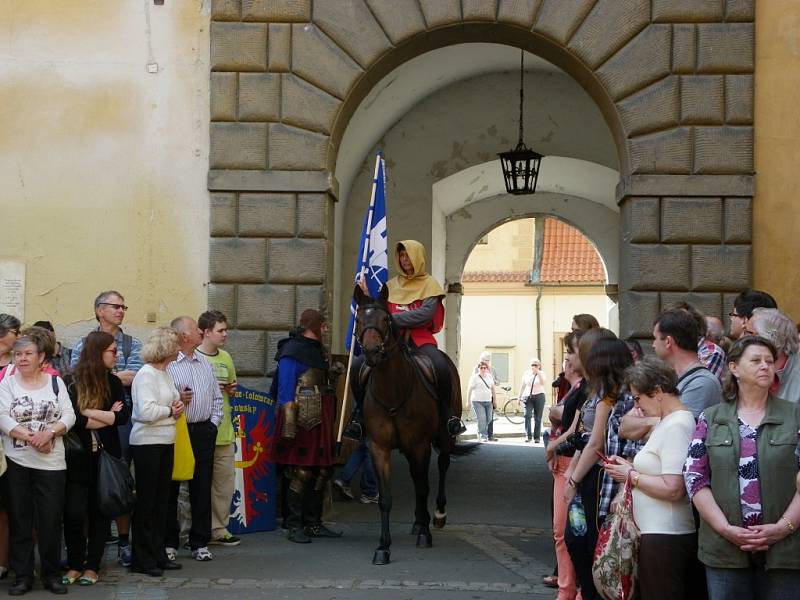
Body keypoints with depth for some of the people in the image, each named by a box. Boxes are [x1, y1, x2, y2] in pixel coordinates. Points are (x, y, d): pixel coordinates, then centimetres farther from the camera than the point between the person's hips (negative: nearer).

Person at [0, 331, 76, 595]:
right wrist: (31, 438, -18)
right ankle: (22, 576, 13)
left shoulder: (56, 382, 6)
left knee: (51, 521, 3)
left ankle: (51, 574, 15)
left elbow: (69, 416, 0)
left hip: (51, 463, 1)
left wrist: (50, 433, -18)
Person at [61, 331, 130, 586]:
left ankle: (92, 567, 14)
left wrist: (91, 413, -14)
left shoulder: (113, 382, 6)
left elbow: (123, 416, -6)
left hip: (105, 457, 3)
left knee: (100, 513, 5)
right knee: (74, 513, -7)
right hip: (78, 458, -3)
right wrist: (107, 418, -9)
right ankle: (74, 565, 9)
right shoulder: (71, 383, -5)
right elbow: (71, 418, -17)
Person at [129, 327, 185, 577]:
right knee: (146, 502, -2)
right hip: (147, 443, -9)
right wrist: (171, 411, -8)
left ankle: (158, 554, 20)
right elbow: (146, 411, -23)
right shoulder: (146, 375, -13)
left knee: (162, 500, 12)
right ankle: (142, 560, 5)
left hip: (165, 443, 9)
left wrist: (176, 406, 2)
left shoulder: (165, 373, 14)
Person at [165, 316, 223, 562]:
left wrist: (214, 422, 9)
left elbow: (217, 396, 19)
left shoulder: (205, 363, 15)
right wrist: (176, 399, -22)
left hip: (204, 431, 6)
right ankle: (169, 543, 10)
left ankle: (200, 543, 14)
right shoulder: (167, 364, -8)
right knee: (170, 488, 2)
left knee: (202, 488, 7)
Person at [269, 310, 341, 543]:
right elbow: (285, 390, -15)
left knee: (322, 471, 10)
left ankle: (313, 523, 18)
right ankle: (294, 526, -1)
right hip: (302, 421, -9)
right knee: (301, 474, -7)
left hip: (321, 421, 9)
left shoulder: (318, 351, 18)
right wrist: (289, 425, -20)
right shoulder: (292, 352, -10)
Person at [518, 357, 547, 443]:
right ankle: (528, 435, -17)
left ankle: (537, 437, 8)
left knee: (537, 418, 2)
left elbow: (542, 383, -16)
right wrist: (520, 396, 14)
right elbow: (523, 386, 16)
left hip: (539, 396, -1)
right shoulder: (526, 373, 10)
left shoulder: (542, 373, 3)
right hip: (528, 397, 1)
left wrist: (538, 372, -22)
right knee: (527, 415, -16)